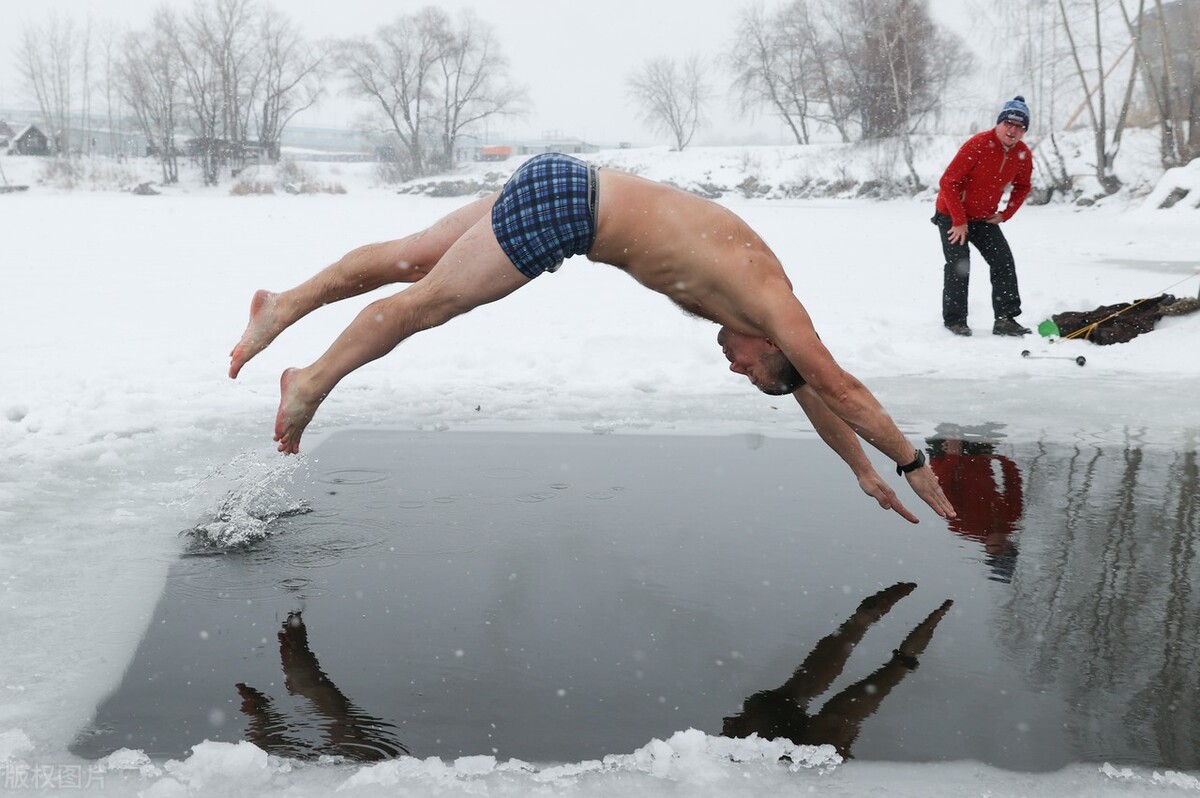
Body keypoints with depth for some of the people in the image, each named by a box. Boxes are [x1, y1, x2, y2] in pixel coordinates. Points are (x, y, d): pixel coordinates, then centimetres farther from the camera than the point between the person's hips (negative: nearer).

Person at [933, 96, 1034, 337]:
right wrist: (959, 222, -22)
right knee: (959, 266, -9)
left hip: (985, 217, 6)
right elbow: (948, 182, -25)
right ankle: (954, 320, 3)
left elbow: (1022, 187, 13)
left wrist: (1005, 215, 0)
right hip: (952, 214, -6)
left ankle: (1005, 319, 0)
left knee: (1004, 262, -3)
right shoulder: (978, 145, -26)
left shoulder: (1023, 154, -7)